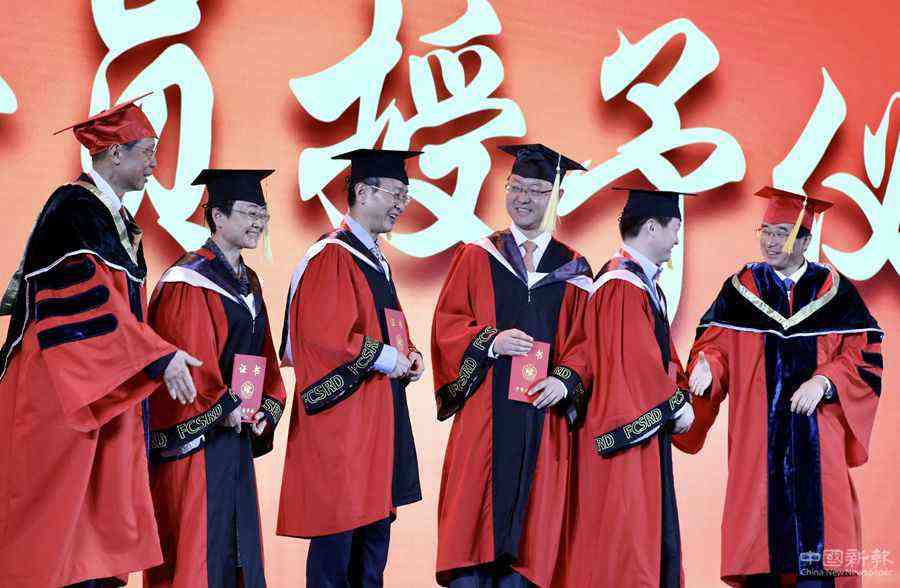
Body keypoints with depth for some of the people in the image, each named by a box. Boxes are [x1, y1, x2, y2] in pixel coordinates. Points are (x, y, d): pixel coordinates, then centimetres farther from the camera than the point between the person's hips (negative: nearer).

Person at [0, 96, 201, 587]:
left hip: (109, 391, 9)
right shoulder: (73, 210, -13)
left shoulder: (115, 217, 15)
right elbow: (91, 299, -22)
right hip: (61, 391, -9)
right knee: (55, 506, -5)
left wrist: (152, 358, 17)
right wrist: (158, 356, -23)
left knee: (102, 512, 8)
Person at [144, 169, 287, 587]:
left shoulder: (247, 282, 14)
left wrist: (266, 411, 3)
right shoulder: (189, 282, -13)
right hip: (195, 440, -9)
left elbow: (263, 358, 16)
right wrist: (224, 411, -13)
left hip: (235, 434, 9)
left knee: (239, 550, 13)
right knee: (197, 552, -5)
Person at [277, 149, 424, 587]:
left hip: (380, 415, 10)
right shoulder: (331, 257, -13)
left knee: (375, 522, 12)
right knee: (339, 530, -5)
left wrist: (408, 356, 5)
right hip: (343, 415, -10)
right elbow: (321, 336, -21)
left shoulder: (377, 262, 17)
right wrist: (386, 358, -15)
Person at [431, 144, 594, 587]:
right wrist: (490, 340, -14)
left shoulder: (572, 269, 10)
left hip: (542, 415, 1)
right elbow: (446, 323, 3)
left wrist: (567, 383, -10)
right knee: (474, 517, -5)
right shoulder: (477, 258, 8)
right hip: (483, 413, -1)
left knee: (529, 528, 2)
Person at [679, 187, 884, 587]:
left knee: (813, 520, -6)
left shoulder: (833, 290, 5)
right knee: (760, 516, -1)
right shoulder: (741, 288, 7)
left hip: (817, 432, 0)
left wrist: (823, 381, -13)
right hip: (756, 431, 1)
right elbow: (714, 342, 3)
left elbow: (864, 351, 1)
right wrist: (706, 364, -19)